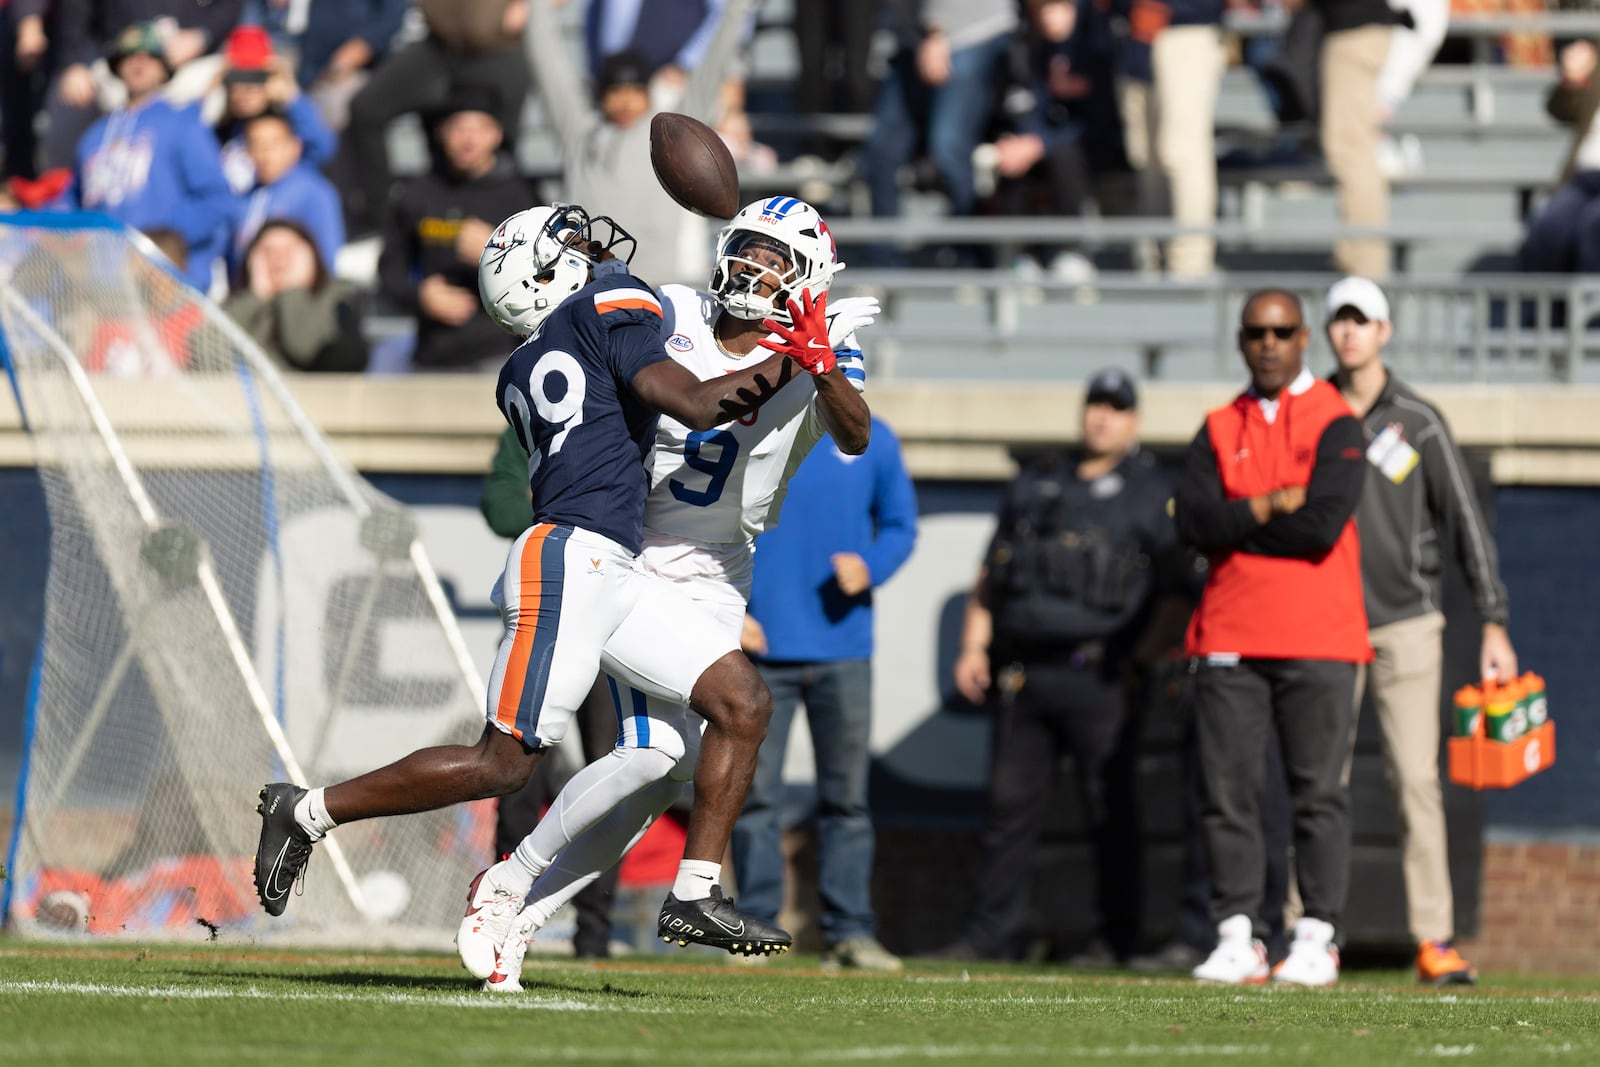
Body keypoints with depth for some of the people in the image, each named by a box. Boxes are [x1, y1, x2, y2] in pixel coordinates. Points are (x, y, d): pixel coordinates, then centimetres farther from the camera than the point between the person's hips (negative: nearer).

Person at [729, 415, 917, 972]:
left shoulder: (871, 439, 6)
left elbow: (899, 525, 12)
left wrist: (869, 568, -9)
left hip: (843, 649, 1)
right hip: (760, 645, -1)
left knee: (847, 795, 1)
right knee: (756, 791, -1)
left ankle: (849, 930, 5)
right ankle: (757, 923, 6)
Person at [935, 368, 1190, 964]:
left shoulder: (1153, 492, 6)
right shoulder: (1036, 484, 20)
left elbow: (1176, 591, 0)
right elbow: (991, 573, 22)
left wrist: (1143, 659, -11)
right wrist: (974, 647, 11)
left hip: (1099, 678, -4)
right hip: (1021, 678, 4)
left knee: (1110, 812, -2)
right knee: (1010, 806, 4)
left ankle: (1115, 938, 3)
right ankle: (992, 933, 8)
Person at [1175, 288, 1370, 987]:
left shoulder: (1335, 424, 2)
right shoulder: (1219, 429, 14)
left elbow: (1324, 524, -13)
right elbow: (1193, 521, -1)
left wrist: (1232, 523, -5)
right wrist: (1273, 507, -9)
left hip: (1317, 640, -3)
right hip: (1230, 637, 4)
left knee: (1319, 791, -4)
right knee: (1228, 790, 0)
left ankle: (1317, 939, -2)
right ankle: (1237, 936, 4)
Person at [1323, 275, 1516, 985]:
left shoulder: (1419, 423, 4)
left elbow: (1464, 521, 5)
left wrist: (1494, 622, -1)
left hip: (1404, 621, -1)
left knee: (1416, 779, -7)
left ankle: (1434, 940, -6)